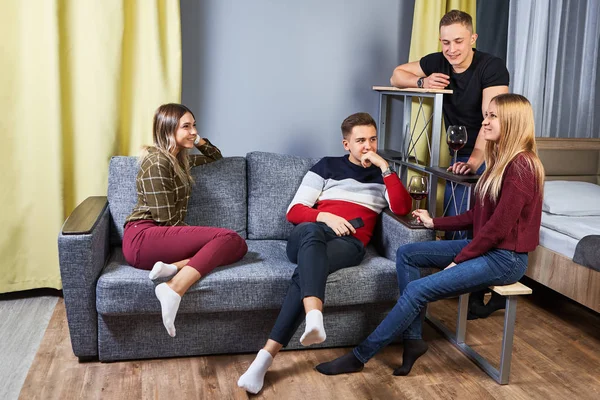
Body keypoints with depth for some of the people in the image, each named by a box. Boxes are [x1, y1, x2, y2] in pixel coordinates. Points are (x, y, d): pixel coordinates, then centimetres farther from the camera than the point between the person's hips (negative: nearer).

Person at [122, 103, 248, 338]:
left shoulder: (180, 158, 18)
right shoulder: (158, 162, -9)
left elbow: (215, 157, 35)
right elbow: (167, 219, -13)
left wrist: (199, 141, 15)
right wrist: (200, 236, -2)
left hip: (164, 236, 9)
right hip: (142, 237, -9)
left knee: (238, 246, -11)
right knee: (228, 238, -25)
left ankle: (173, 267, -25)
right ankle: (173, 290, -35)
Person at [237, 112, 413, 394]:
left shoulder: (382, 175, 21)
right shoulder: (327, 166, 19)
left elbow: (402, 208, -1)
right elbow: (294, 211, 10)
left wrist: (384, 166, -5)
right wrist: (325, 217, -9)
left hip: (350, 244, 0)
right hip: (309, 238, 0)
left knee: (306, 273, -36)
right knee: (311, 231, -41)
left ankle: (266, 356, -44)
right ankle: (314, 319, -63)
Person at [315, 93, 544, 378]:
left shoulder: (521, 166, -19)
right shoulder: (502, 159, 12)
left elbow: (498, 226, -22)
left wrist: (459, 260, -15)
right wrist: (435, 223, 15)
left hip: (505, 259, -10)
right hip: (484, 246, 10)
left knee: (417, 290, -19)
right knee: (406, 254, 0)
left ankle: (359, 357, -7)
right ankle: (413, 339, -2)